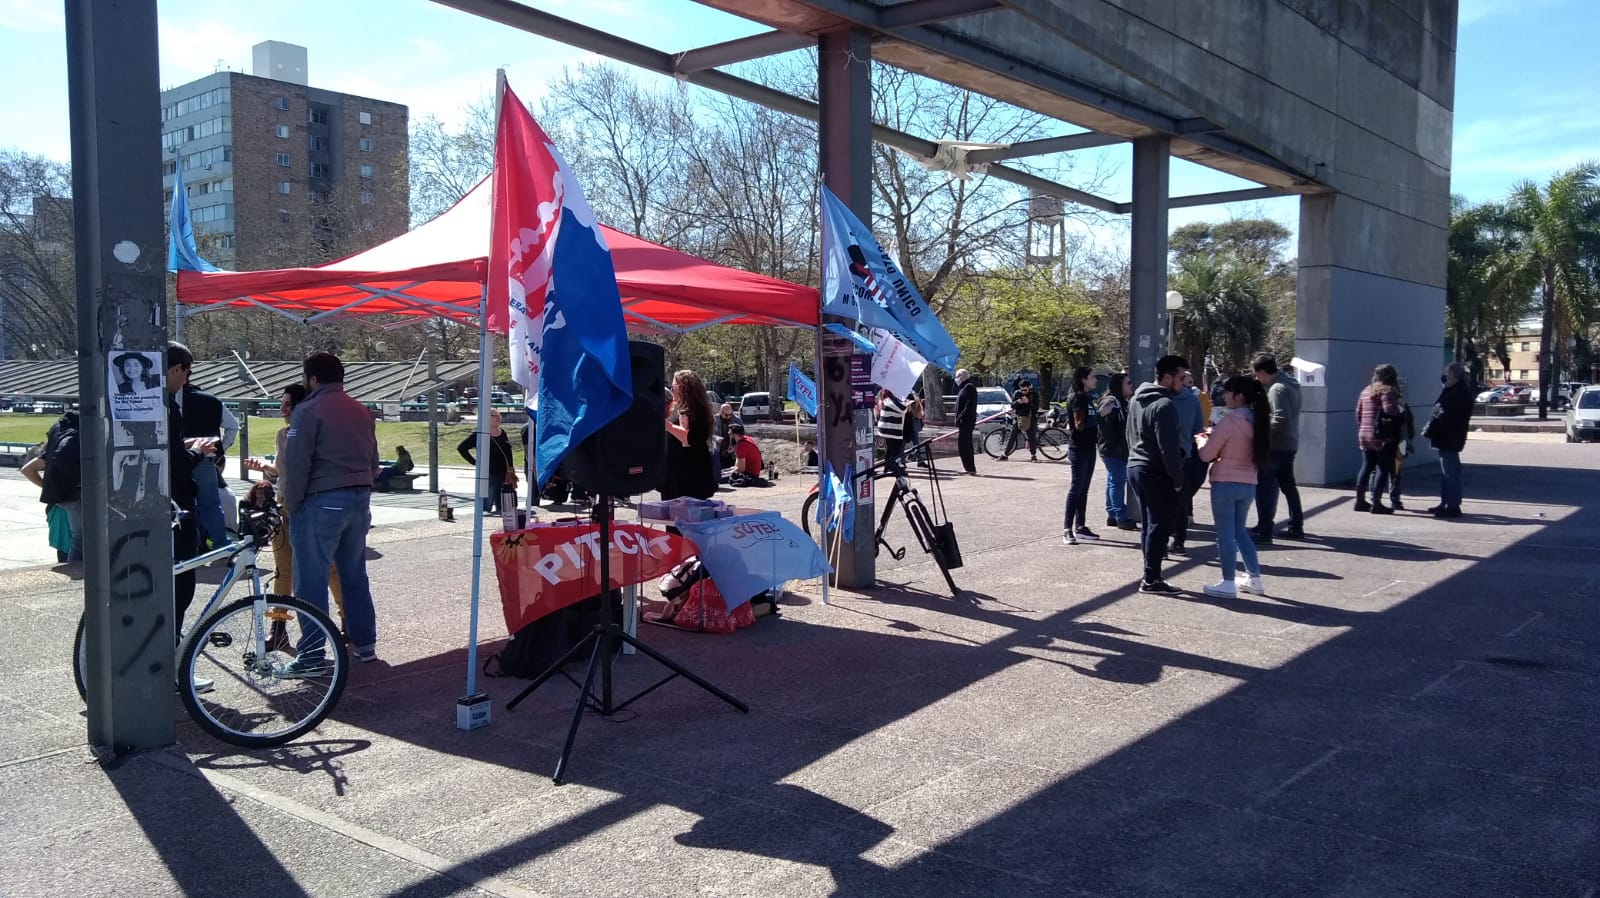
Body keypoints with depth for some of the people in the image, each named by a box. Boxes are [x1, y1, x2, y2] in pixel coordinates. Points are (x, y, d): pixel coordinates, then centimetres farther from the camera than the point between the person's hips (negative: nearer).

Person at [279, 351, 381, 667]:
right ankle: (364, 643, 21)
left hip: (322, 502, -7)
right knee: (355, 575, 16)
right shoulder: (362, 412, 14)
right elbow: (373, 461, 19)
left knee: (312, 581, -2)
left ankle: (312, 656, -2)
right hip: (360, 500, 7)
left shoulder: (308, 411, -9)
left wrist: (291, 504, -5)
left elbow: (296, 464, -13)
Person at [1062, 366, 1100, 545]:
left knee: (1083, 489, 11)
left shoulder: (1087, 397, 15)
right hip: (1079, 448, -9)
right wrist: (1100, 414, -19)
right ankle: (1067, 529, -8)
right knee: (1077, 487, -9)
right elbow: (1080, 424, -18)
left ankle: (1080, 526, 17)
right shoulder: (1077, 398, -13)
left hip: (1088, 447, 9)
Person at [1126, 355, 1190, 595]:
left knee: (1150, 524, 14)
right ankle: (1151, 580, -1)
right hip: (1157, 473, -9)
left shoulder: (1137, 399, 12)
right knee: (1160, 526, -3)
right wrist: (1178, 479, -14)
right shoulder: (1164, 405, -18)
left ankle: (1151, 574, 18)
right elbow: (1169, 447, -20)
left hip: (1135, 467, 9)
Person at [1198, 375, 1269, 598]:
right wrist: (1215, 438, 16)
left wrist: (1202, 441, 9)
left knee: (1225, 534, 1)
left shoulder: (1230, 420, -16)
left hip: (1226, 483, -7)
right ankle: (1254, 579, 23)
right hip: (1249, 484, 7)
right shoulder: (1256, 420, 7)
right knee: (1240, 531, 20)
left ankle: (1228, 584, 5)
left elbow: (1206, 455, -11)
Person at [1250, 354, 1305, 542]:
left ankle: (1264, 531, -5)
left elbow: (1281, 419, -28)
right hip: (1289, 444, 10)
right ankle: (1296, 526, 26)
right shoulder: (1289, 384, 12)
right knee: (1288, 485, 18)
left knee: (1265, 487, -5)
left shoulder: (1277, 389, -18)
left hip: (1275, 445, -10)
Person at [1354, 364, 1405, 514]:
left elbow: (1358, 413, 17)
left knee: (1367, 467, 14)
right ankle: (1376, 503, -5)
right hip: (1383, 438, -7)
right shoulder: (1387, 391, -10)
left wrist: (1361, 430, 24)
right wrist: (1401, 407, -6)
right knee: (1383, 469, -3)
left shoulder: (1366, 391, 14)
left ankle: (1360, 500, 17)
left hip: (1365, 436, 8)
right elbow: (1390, 410, -25)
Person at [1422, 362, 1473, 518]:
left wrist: (1429, 430, -14)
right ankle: (1445, 503, 23)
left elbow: (1445, 416, -22)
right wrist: (1430, 428, 5)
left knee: (1451, 472, -7)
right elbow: (1440, 410, 17)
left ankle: (1453, 506, -4)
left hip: (1450, 438, -11)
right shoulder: (1454, 391, 16)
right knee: (1448, 471, 15)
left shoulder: (1460, 393, -18)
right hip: (1448, 437, 11)